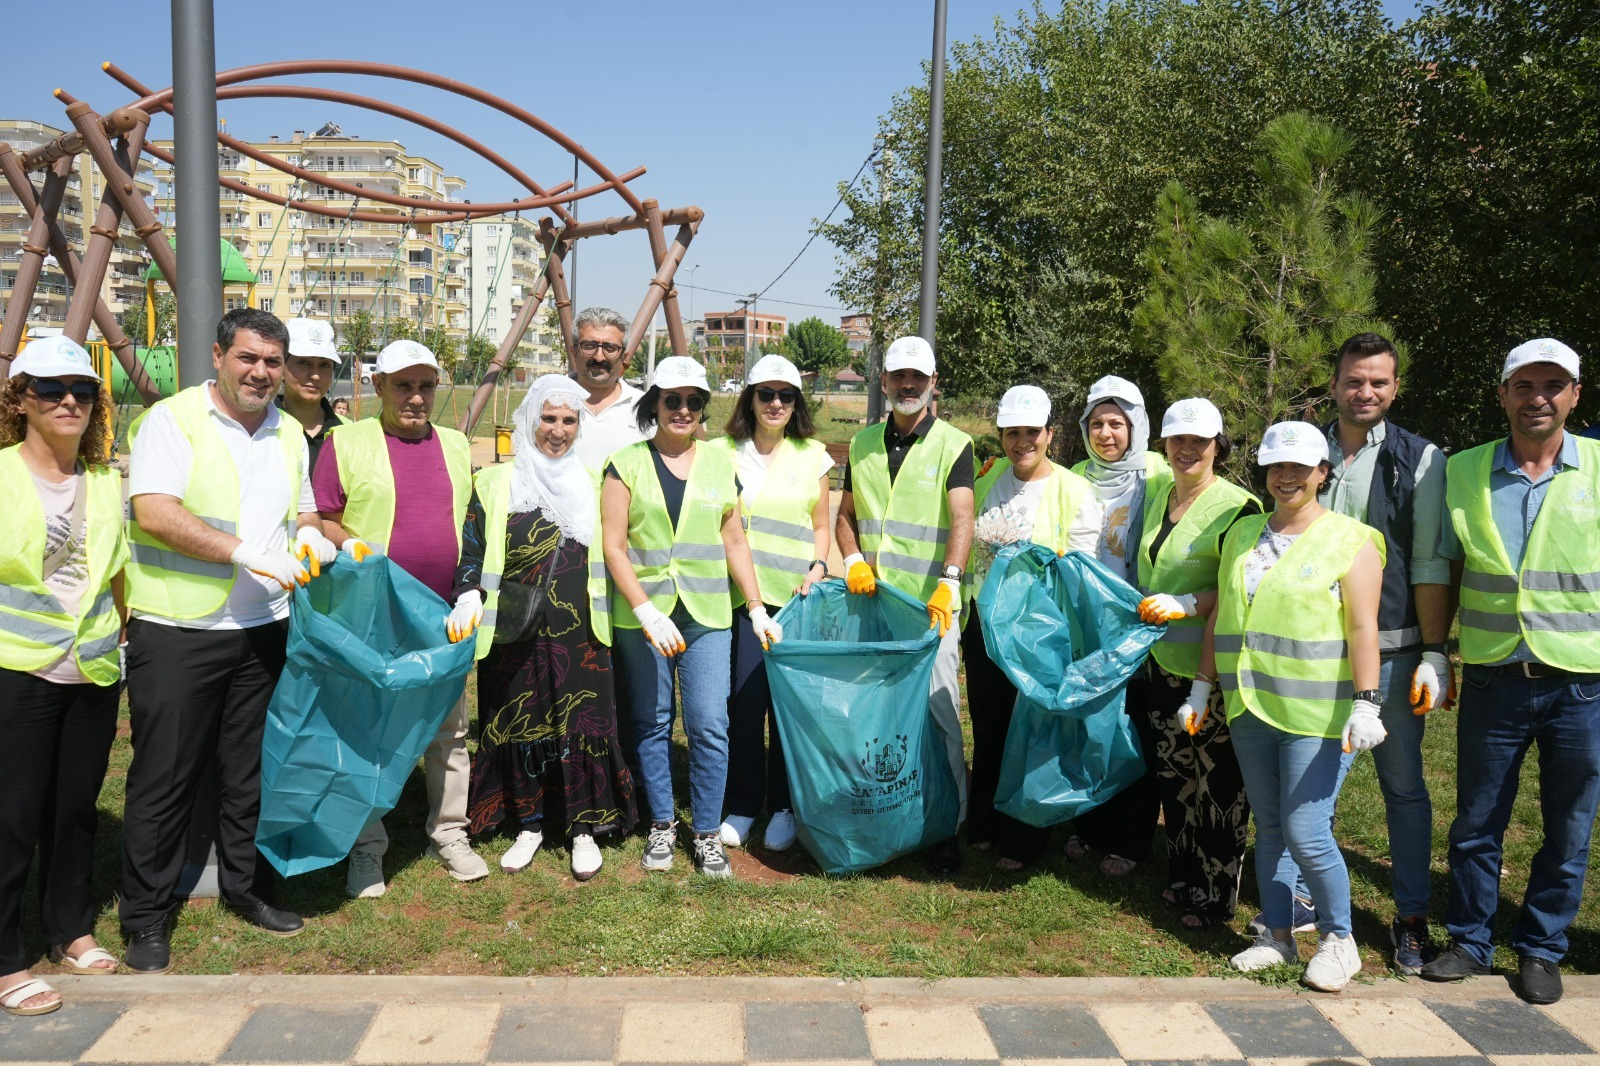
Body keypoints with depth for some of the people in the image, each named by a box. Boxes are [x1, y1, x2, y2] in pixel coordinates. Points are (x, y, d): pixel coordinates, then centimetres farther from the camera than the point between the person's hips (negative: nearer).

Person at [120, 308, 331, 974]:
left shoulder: (289, 433, 14)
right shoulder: (172, 420, -6)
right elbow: (155, 513, -18)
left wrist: (309, 536, 2)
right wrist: (247, 552, -24)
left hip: (265, 629, 6)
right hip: (177, 629, -5)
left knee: (253, 770, 13)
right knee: (164, 776, 3)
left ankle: (244, 887, 30)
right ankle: (145, 918, 16)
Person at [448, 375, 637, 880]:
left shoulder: (591, 484, 10)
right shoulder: (496, 483, 4)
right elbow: (471, 548, 1)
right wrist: (469, 596, -17)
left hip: (579, 634, 1)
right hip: (514, 635, 0)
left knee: (582, 724, 0)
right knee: (521, 724, 6)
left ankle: (584, 829, 14)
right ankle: (529, 826, 23)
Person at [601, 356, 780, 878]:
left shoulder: (719, 462, 9)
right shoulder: (627, 464, 1)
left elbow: (734, 543, 12)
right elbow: (614, 546, -4)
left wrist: (758, 609, 7)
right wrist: (648, 613, -13)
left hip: (707, 614, 1)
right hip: (641, 614, -1)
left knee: (709, 724, -4)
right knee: (652, 723, 8)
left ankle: (707, 834, 10)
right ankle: (661, 826, 23)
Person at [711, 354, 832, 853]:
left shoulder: (812, 455, 10)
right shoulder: (722, 452, 6)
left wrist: (818, 566, -2)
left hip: (795, 595, 1)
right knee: (744, 700, -3)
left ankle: (784, 807, 17)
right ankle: (742, 805, 14)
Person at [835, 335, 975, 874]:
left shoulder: (953, 445, -2)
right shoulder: (863, 444, 12)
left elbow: (962, 519, -15)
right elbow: (846, 513, 19)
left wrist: (948, 583, -29)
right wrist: (852, 559, 0)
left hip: (930, 605, -4)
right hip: (871, 600, 4)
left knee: (938, 710, -4)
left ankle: (947, 825, 8)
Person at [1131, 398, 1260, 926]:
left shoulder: (1237, 507, -13)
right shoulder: (1159, 493, 10)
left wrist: (1186, 604, -25)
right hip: (1161, 661, 7)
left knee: (1218, 783, 2)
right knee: (1173, 774, 16)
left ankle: (1216, 896, 15)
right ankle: (1181, 877, 30)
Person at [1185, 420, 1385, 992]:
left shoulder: (1350, 541, -4)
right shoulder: (1241, 535, 12)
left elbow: (1363, 629, -10)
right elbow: (1219, 616, 15)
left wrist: (1365, 703, -17)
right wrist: (1202, 686, 14)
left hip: (1317, 714, -5)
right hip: (1250, 709, 5)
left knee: (1305, 832, -6)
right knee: (1268, 828, 12)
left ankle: (1339, 940, 14)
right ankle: (1277, 935, 25)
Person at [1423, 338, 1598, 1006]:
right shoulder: (1463, 472, 3)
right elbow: (1444, 573, 9)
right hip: (1493, 679, 1)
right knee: (1476, 824, 10)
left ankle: (1541, 949, 28)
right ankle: (1470, 941, 28)